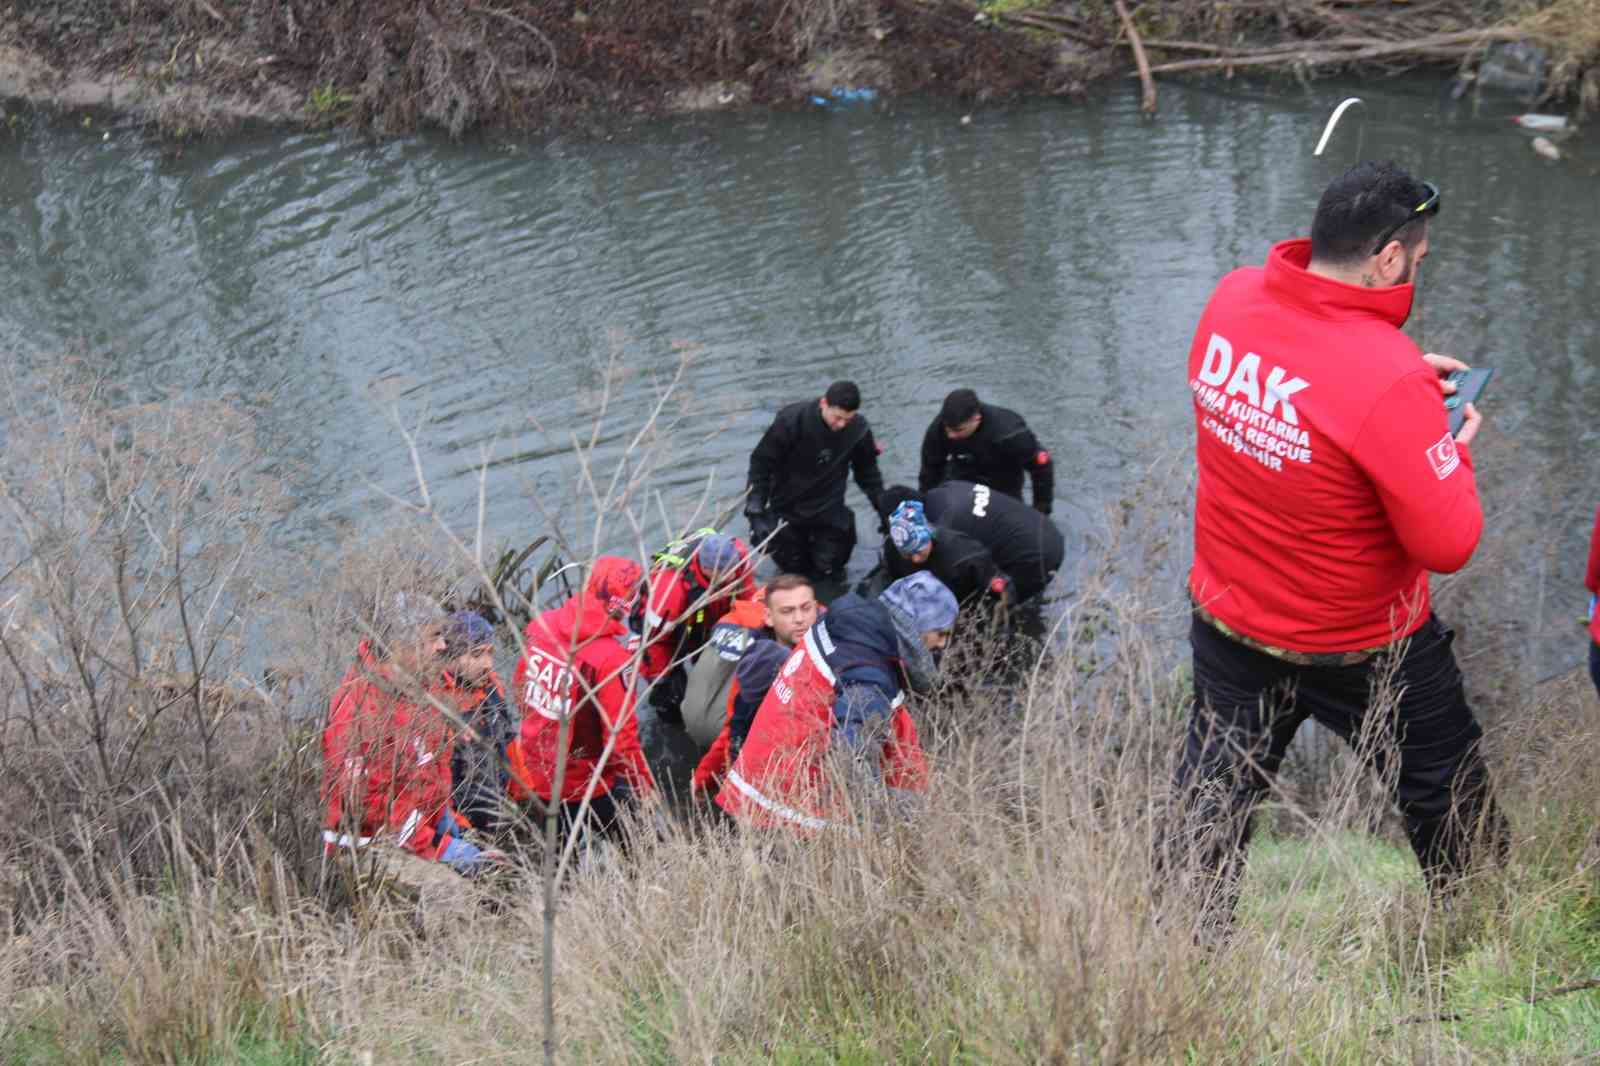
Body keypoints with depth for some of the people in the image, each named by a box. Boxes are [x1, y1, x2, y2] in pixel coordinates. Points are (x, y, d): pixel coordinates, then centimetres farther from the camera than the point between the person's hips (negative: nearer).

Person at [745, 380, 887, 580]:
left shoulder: (859, 429, -18)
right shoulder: (792, 420, -26)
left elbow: (868, 473, 0)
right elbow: (761, 463, -16)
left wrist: (885, 509, -5)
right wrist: (756, 512, -21)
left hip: (829, 512, 1)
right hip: (787, 509, -1)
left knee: (828, 570, 6)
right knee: (794, 569, 10)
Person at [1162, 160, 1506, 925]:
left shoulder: (1230, 300, -13)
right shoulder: (1388, 381, -33)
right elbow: (1448, 544, -26)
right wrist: (1453, 451, -8)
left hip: (1230, 621, 6)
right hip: (1362, 647, -5)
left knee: (1211, 791, 23)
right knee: (1447, 797, 19)